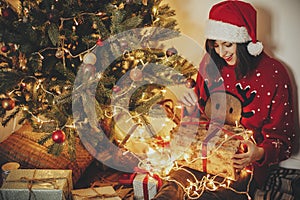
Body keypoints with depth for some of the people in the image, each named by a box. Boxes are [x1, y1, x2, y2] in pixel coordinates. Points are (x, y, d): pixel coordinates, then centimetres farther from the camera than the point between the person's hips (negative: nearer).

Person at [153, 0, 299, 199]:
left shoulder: (273, 74, -7)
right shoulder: (211, 63, 7)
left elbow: (281, 137, -2)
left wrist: (260, 153, -23)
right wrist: (191, 106, -3)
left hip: (245, 162, -3)